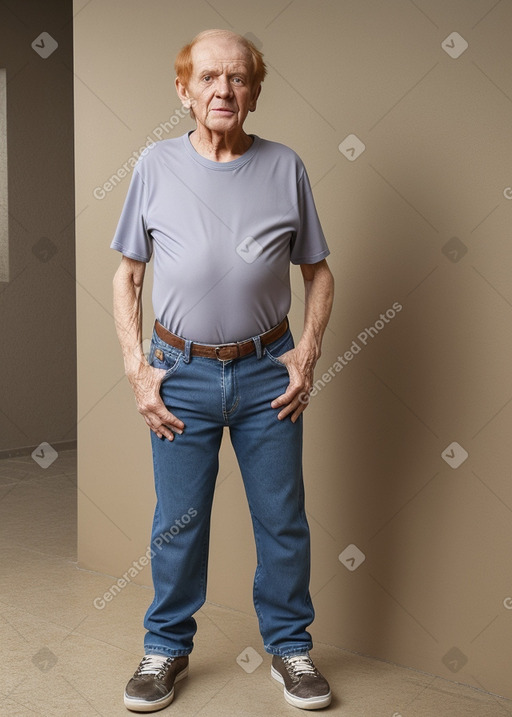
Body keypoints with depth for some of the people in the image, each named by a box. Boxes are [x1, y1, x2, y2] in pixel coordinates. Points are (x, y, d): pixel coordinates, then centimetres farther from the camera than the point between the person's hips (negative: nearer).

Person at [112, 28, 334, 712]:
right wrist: (137, 368, -4)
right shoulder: (157, 166, -1)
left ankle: (290, 645, 31)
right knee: (178, 523, 10)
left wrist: (308, 352, -5)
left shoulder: (285, 167, 0)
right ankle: (168, 646, 32)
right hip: (182, 374, 0)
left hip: (268, 372, 1)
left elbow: (318, 271, 7)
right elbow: (127, 274, 4)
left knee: (284, 520, 10)